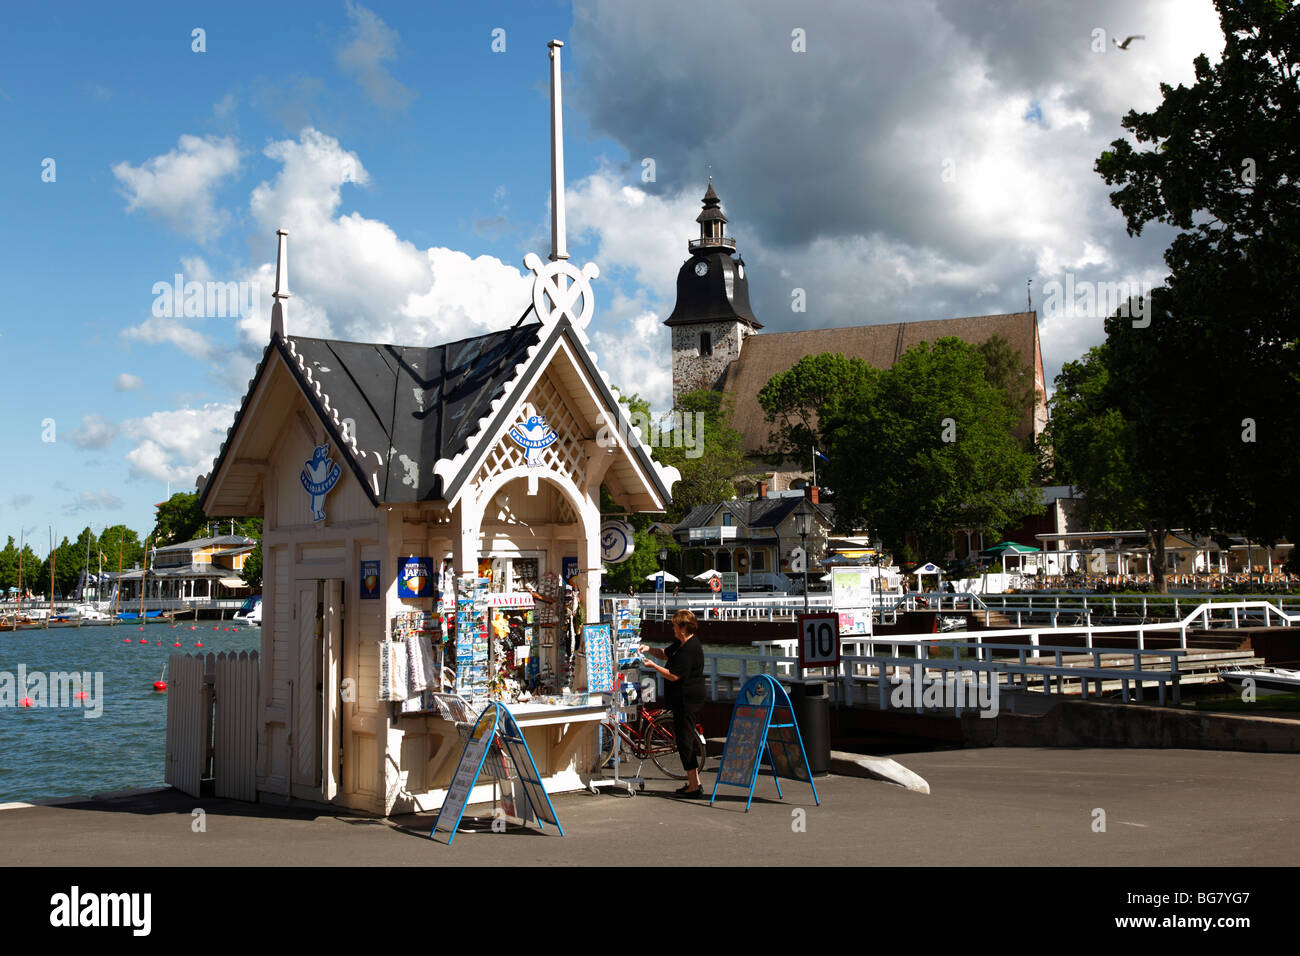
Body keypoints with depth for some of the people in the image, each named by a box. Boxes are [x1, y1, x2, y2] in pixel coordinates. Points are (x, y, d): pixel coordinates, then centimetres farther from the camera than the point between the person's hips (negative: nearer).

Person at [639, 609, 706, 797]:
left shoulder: (690, 649, -21)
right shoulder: (681, 644, 12)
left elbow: (673, 676, -22)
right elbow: (665, 653, 29)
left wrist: (653, 666, -11)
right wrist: (649, 649, 12)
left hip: (687, 701, -11)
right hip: (681, 700, 11)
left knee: (685, 739, -7)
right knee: (685, 738, 15)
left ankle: (695, 786, -5)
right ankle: (693, 782, 22)